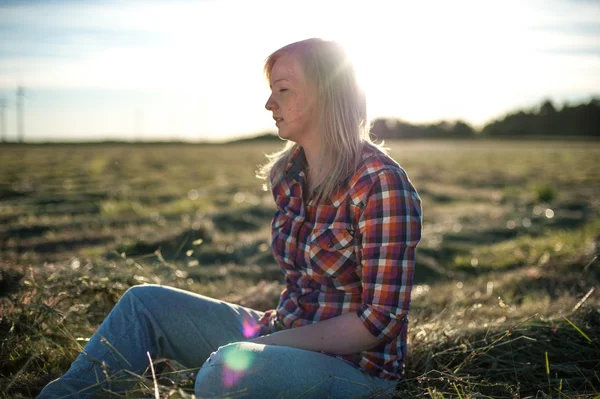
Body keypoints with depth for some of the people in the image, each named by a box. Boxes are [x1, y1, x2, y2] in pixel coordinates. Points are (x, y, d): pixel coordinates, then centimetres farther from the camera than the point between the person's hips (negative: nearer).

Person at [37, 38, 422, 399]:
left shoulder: (381, 183, -19)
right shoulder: (288, 174, 5)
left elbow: (380, 320, -21)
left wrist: (271, 343, -21)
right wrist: (273, 328, 0)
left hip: (355, 365, -7)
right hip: (286, 332, 8)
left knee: (229, 366, -36)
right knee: (145, 302, 4)